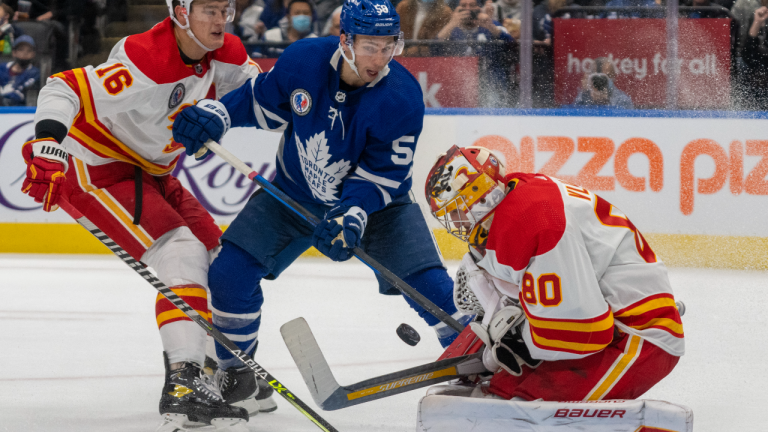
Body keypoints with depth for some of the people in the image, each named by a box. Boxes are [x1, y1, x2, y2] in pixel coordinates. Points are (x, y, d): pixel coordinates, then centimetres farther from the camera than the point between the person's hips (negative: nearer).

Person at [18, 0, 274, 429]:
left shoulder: (224, 53, -4)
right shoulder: (145, 61, -30)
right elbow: (65, 89, -34)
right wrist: (47, 146, -47)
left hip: (146, 171, 10)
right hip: (94, 167, -10)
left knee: (216, 253, 15)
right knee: (182, 252, -23)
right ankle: (184, 382, -30)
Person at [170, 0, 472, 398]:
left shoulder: (402, 97, -28)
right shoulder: (303, 60, -22)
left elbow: (381, 176, -24)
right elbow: (261, 101, -1)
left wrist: (351, 216, -39)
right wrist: (216, 114, -17)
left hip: (377, 200, -2)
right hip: (294, 190, 2)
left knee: (427, 284, -19)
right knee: (230, 271, -9)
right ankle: (234, 371, 13)